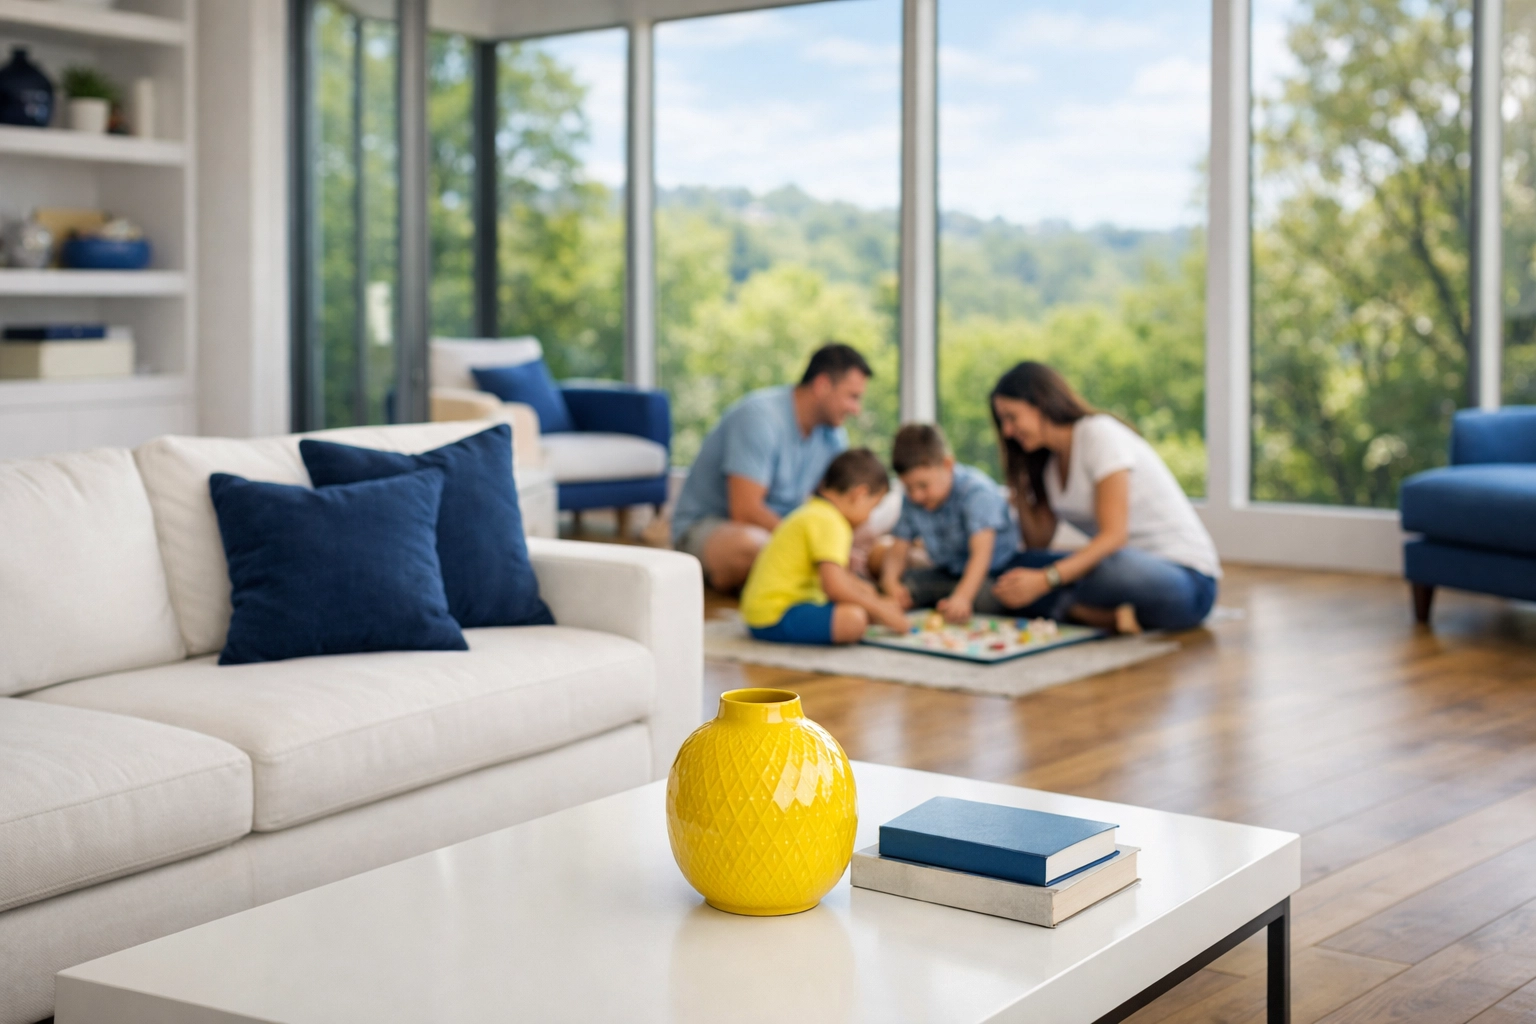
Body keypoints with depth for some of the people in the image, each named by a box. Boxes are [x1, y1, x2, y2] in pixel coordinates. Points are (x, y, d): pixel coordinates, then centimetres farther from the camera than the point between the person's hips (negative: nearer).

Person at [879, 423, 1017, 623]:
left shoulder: (975, 491, -22)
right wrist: (890, 581, -25)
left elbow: (981, 552, -33)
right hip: (948, 574, 6)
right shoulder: (911, 502, -1)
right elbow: (898, 550, 0)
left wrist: (962, 597, -48)